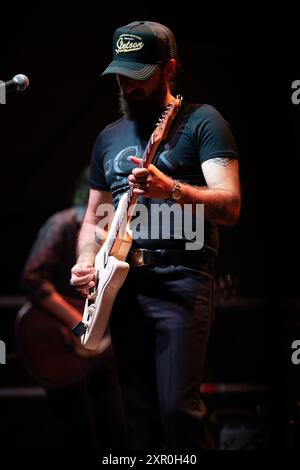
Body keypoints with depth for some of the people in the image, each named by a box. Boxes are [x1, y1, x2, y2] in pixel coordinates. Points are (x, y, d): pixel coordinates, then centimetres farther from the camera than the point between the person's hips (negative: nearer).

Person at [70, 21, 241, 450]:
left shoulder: (201, 121, -1)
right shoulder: (110, 137, 18)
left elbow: (230, 205, -12)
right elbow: (94, 217, 24)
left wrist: (171, 190, -30)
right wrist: (86, 263, 3)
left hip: (181, 281, -6)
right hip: (123, 285, 6)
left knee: (178, 409, -17)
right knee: (140, 416, 6)